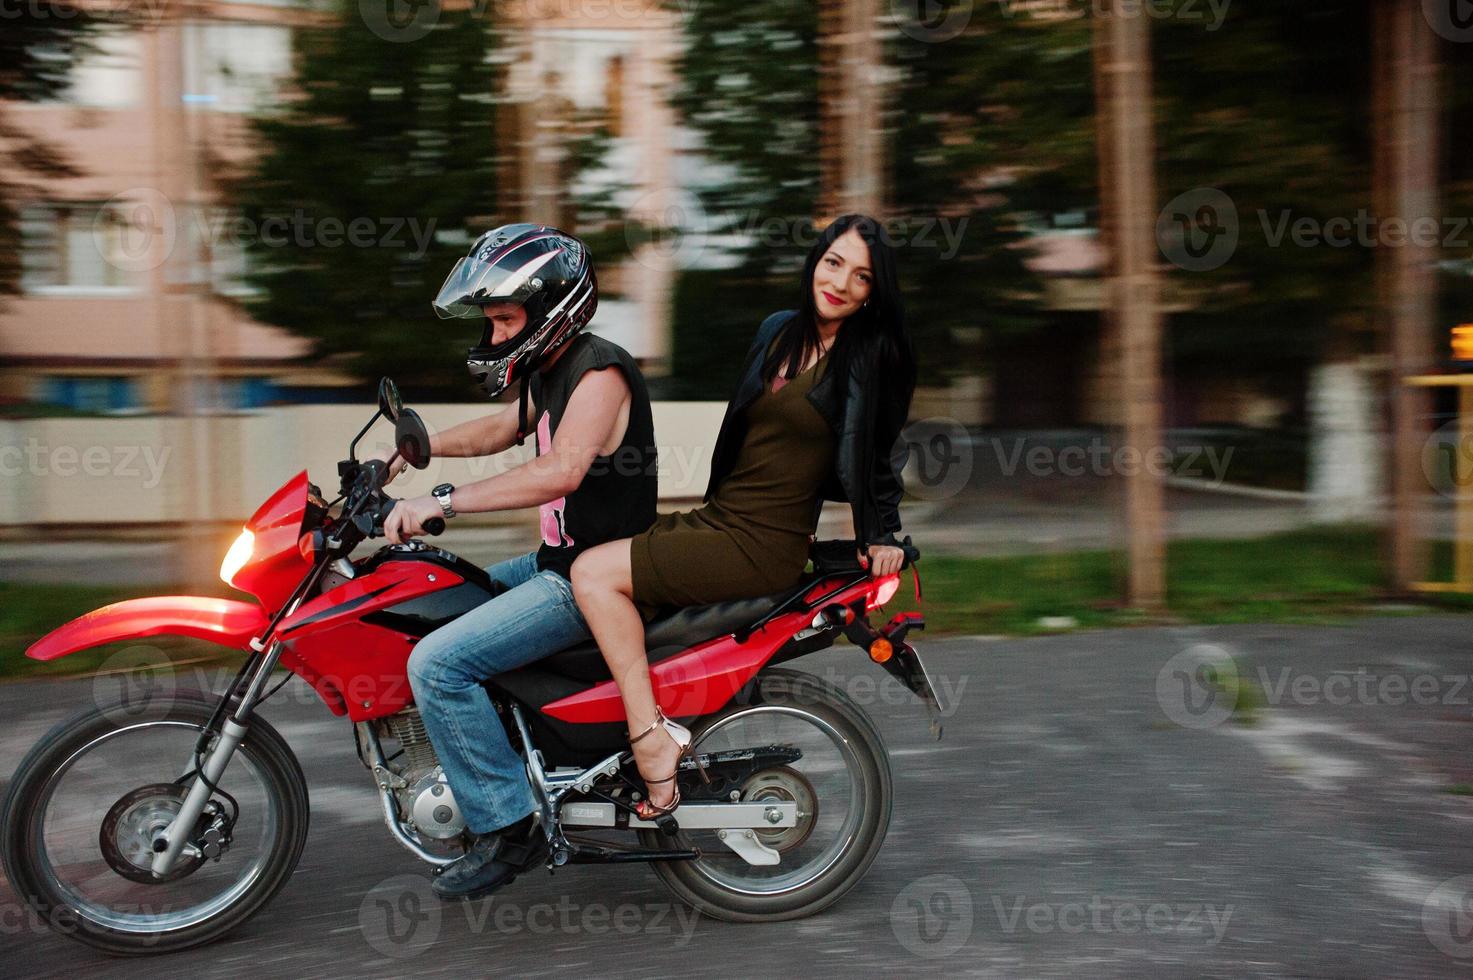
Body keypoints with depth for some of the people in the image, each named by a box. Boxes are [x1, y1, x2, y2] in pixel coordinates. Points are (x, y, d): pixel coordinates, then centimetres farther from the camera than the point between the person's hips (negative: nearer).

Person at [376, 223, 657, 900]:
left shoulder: (598, 373, -19)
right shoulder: (552, 371, 12)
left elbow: (561, 471, -34)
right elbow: (504, 430, 31)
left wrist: (443, 501, -35)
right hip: (559, 563, 11)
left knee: (437, 662, -20)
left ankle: (506, 827, -11)